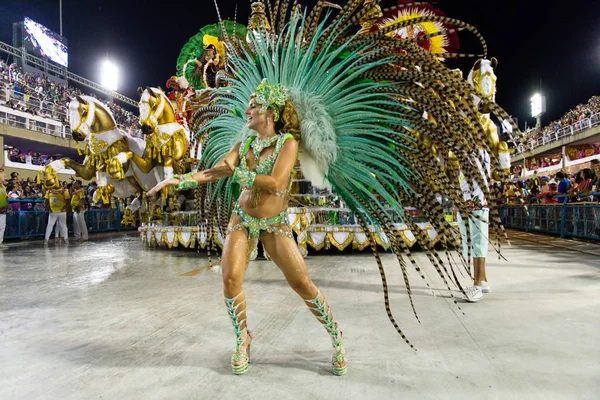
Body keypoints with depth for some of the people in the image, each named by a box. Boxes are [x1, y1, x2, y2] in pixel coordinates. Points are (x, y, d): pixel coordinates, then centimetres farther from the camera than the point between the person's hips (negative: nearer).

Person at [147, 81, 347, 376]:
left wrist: (235, 173, -18)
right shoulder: (243, 146, 4)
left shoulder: (287, 142, -11)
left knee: (302, 284, -7)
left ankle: (335, 336, 15)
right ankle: (242, 339, 15)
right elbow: (214, 172, -3)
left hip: (275, 225, -4)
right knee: (230, 279, -10)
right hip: (243, 220, 4)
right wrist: (179, 180, -15)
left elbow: (276, 183, -24)